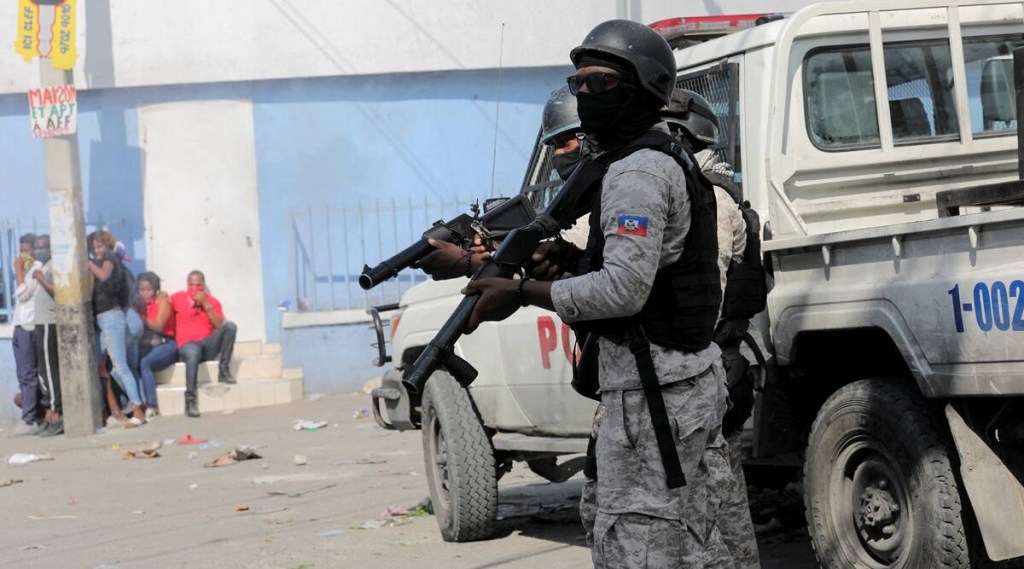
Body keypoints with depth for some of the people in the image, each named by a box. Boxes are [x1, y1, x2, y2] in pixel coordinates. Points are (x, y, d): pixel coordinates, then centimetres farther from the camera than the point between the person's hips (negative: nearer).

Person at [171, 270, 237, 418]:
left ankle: (224, 370, -16)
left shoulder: (213, 302, 11)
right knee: (194, 352, -42)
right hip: (187, 345, -3)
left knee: (230, 326, -22)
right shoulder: (177, 298, 11)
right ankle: (190, 399, -46)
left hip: (209, 346, 3)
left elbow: (220, 326, -3)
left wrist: (205, 304, -10)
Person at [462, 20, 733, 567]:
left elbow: (623, 290, -24)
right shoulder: (668, 159, 17)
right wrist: (576, 256, 11)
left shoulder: (637, 173, -16)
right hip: (689, 378, 11)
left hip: (652, 392, -11)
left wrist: (522, 292, -18)